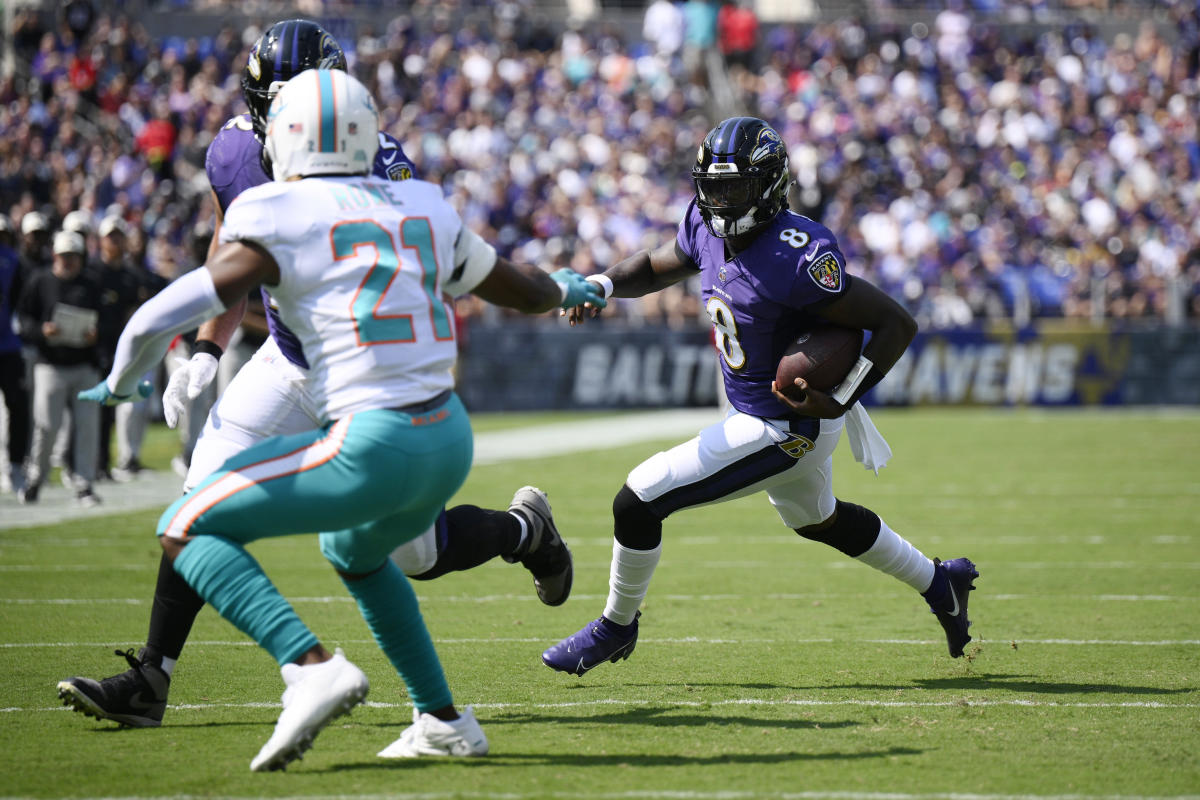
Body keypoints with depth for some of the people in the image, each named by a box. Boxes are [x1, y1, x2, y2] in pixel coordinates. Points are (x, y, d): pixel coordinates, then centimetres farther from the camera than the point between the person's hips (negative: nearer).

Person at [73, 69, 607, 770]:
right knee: (355, 552, 35)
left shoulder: (278, 219, -4)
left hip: (375, 445, -7)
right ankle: (444, 719, 30)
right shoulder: (425, 210, 13)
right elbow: (526, 292, 28)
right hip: (450, 444, 7)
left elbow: (166, 317, -8)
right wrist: (569, 289, 51)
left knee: (188, 529, 1)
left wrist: (121, 384, 12)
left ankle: (311, 666, -17)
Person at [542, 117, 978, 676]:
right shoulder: (708, 229, -7)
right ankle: (941, 584, 50)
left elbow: (898, 323, -27)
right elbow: (654, 268, 13)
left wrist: (840, 402, -31)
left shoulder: (796, 258, -31)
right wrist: (601, 285, -8)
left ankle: (616, 627, 16)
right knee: (816, 518, 33)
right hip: (752, 413, 9)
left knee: (638, 501, -7)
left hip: (784, 429, -9)